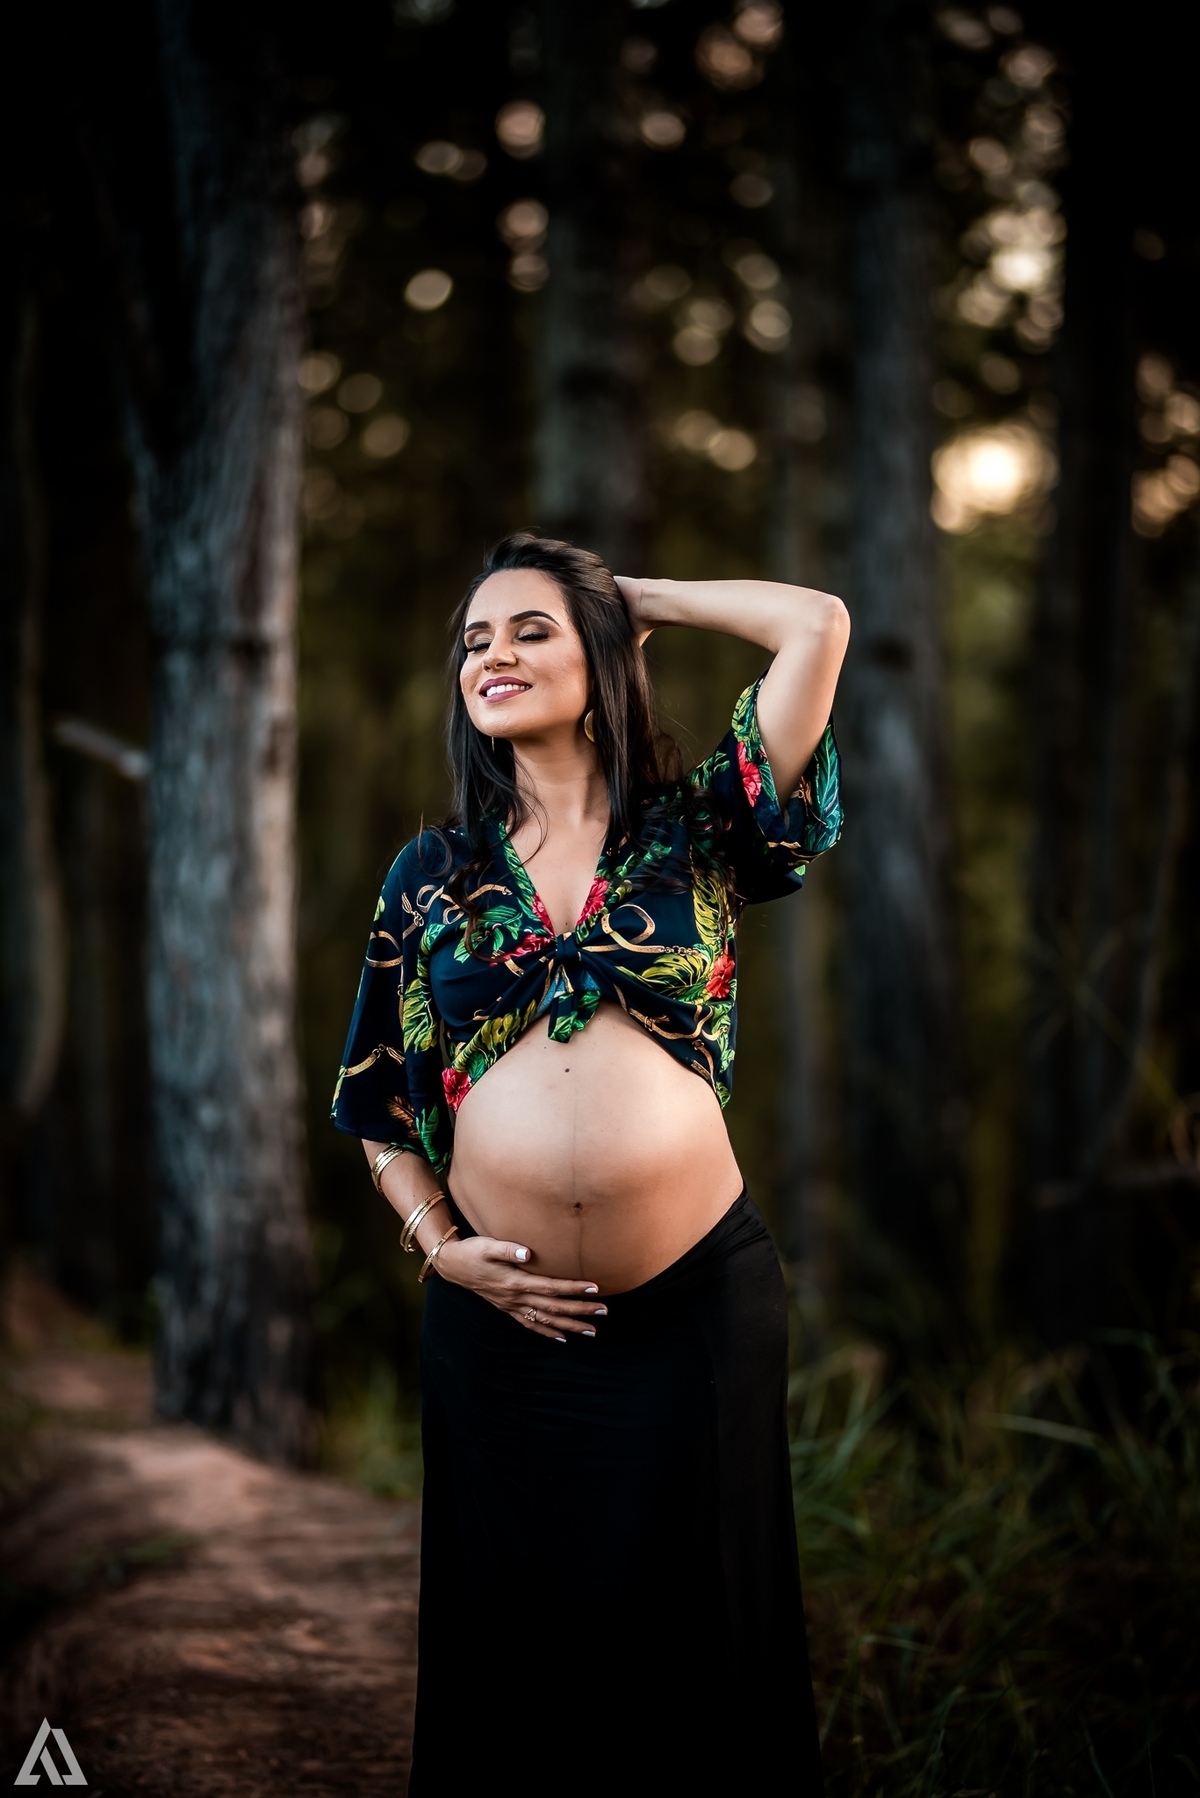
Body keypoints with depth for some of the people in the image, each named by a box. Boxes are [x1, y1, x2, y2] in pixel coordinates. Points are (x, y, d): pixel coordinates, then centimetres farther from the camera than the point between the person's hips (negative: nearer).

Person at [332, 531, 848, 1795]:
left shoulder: (690, 832, 3)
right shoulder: (433, 874, 9)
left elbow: (817, 625, -7)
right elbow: (375, 1097, 12)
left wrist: (634, 596, 5)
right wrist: (441, 1247, -2)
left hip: (697, 1301, -2)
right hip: (502, 1310, 2)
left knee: (693, 1634, 8)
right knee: (515, 1636, 11)